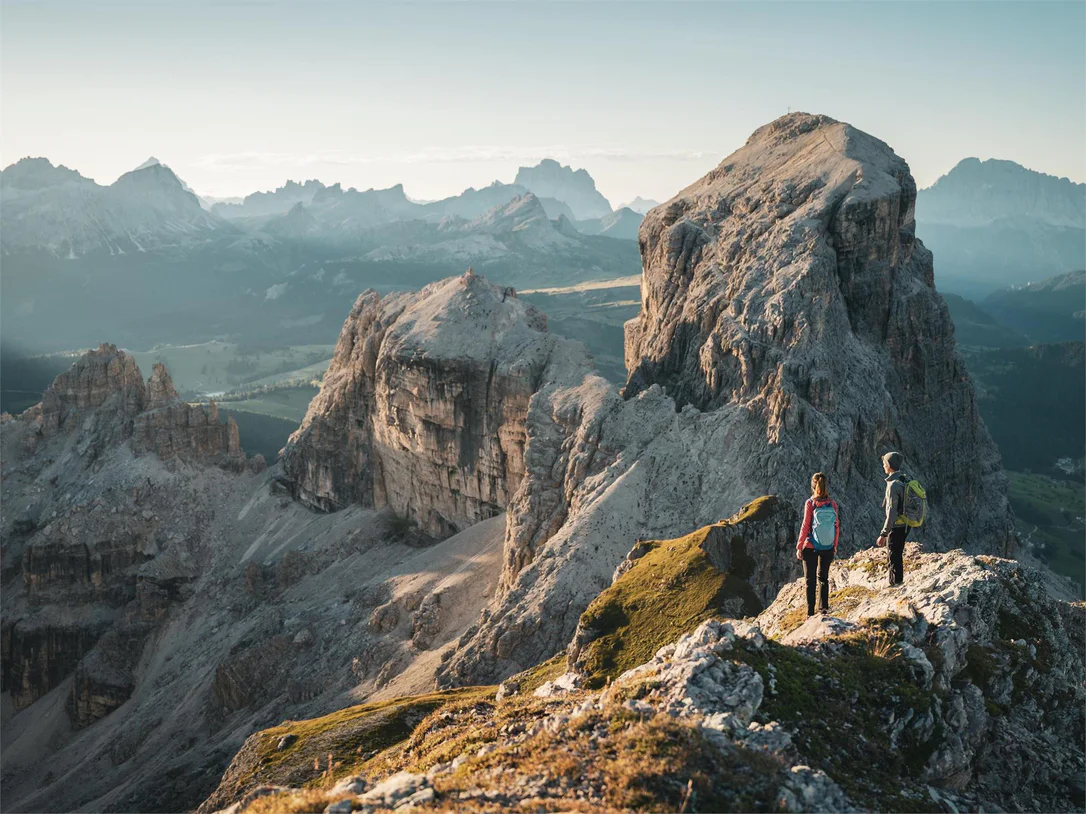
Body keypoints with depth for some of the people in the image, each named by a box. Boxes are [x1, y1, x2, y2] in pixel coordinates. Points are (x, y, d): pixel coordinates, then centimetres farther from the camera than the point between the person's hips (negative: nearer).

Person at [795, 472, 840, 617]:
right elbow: (837, 525, 1)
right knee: (824, 577, 18)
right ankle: (824, 609, 18)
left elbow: (805, 526, -12)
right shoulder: (832, 503, -4)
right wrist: (835, 545, 14)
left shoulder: (810, 503, -14)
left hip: (811, 547, -3)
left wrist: (799, 546, -4)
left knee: (810, 579, 6)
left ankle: (810, 613, 6)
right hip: (828, 548, 3)